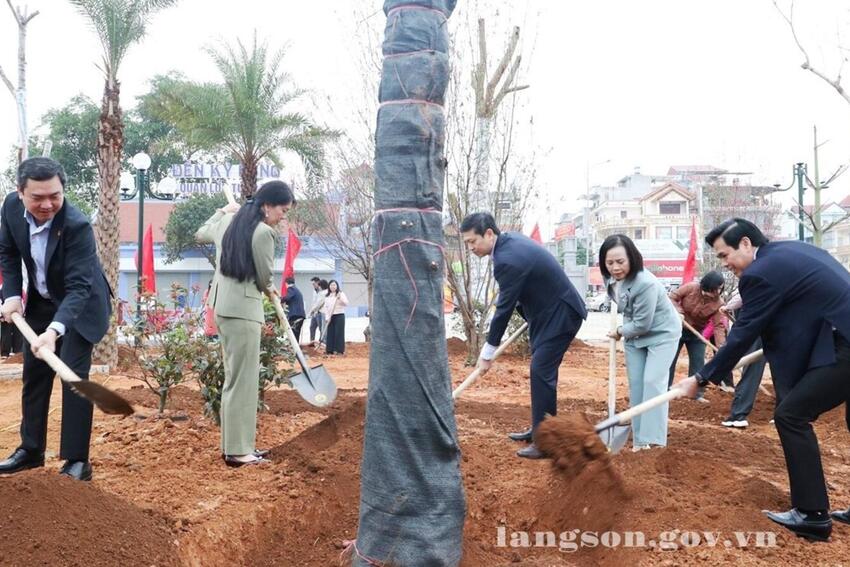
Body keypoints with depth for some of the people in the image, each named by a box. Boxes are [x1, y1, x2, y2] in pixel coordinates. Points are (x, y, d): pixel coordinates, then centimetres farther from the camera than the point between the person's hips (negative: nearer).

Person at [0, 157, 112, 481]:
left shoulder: (77, 226, -33)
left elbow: (78, 286, -37)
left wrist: (54, 329, -50)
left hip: (79, 304, -6)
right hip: (41, 301, 6)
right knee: (34, 373, 13)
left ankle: (77, 460, -4)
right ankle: (31, 450, 28)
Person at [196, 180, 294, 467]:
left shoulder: (229, 221, 11)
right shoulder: (263, 232, -15)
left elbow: (200, 234, 31)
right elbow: (264, 278, -6)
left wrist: (222, 211, 44)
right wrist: (265, 288, 17)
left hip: (222, 305, 9)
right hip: (242, 308, -9)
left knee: (234, 377, 14)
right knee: (243, 380, -4)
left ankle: (234, 444, 19)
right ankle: (237, 451, -1)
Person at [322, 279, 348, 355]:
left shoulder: (341, 294, 3)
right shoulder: (327, 296, 14)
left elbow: (346, 303, -9)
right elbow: (325, 307, 12)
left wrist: (340, 298, -24)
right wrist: (327, 317, 1)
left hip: (339, 315, -4)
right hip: (330, 317, 4)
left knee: (339, 332, -6)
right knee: (330, 333, 2)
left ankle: (339, 350, -3)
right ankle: (330, 350, 7)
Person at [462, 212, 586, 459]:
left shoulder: (508, 260, -28)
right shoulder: (510, 239, 2)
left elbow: (504, 308, -23)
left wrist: (488, 352, -15)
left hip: (560, 316, -11)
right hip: (548, 311, 11)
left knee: (541, 372, -12)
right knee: (540, 371, 16)